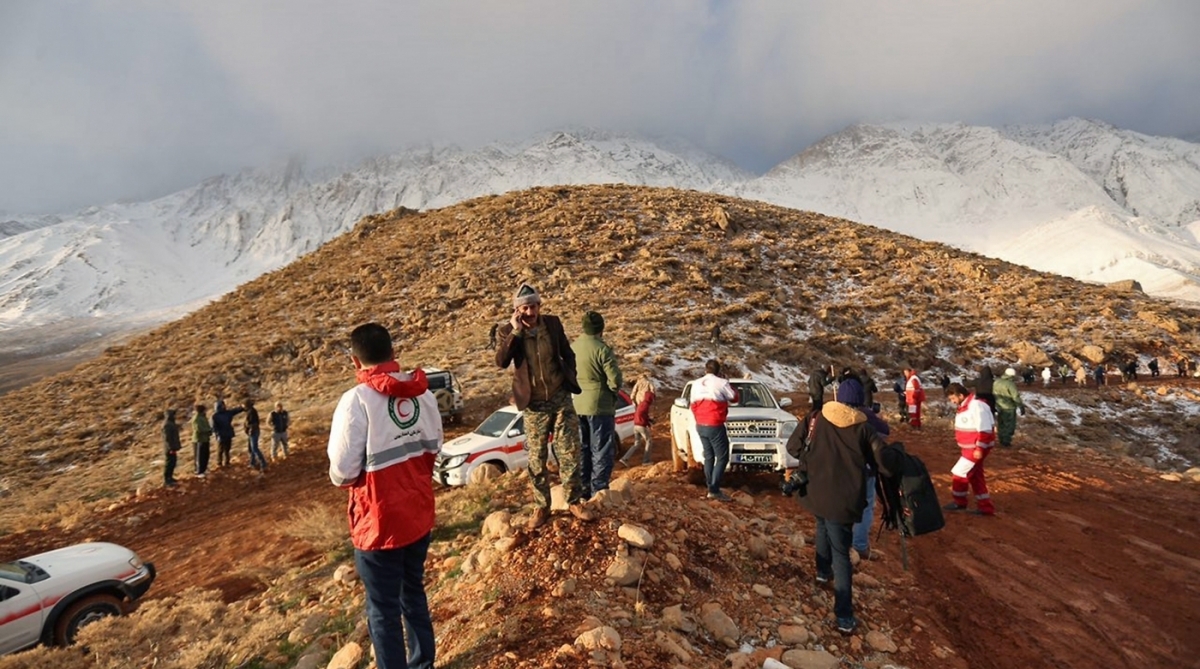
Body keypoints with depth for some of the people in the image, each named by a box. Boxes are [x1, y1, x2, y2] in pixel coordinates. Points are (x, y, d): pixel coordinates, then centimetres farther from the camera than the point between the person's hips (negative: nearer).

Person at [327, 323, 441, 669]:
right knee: (414, 593, 24)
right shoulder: (423, 393, -2)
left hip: (379, 522, -6)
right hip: (419, 515, 6)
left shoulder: (358, 399, -20)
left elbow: (343, 470, -19)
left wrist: (343, 479, 2)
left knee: (383, 609, 10)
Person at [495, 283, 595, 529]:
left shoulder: (553, 323, -2)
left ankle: (574, 501, 18)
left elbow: (568, 354, 11)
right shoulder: (508, 331, -8)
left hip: (561, 398, 1)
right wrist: (515, 331, -27)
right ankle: (541, 507, 20)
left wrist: (570, 378, 1)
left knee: (569, 452, 4)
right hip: (534, 404, -1)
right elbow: (501, 362, -24)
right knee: (536, 459, 7)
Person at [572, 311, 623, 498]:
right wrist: (615, 388, 3)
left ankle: (583, 488, 22)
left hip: (576, 406, 6)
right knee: (601, 450, 2)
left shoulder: (571, 348, 4)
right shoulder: (602, 349, -16)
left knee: (582, 448, 15)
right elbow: (615, 381, -18)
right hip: (599, 405, -6)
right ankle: (599, 490, 4)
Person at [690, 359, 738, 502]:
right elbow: (734, 397, 5)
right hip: (715, 426, -7)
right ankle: (714, 490, -7)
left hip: (700, 426, 7)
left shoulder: (696, 384, 8)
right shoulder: (721, 383, -10)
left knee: (708, 457, 16)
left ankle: (711, 488, 18)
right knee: (722, 457, -1)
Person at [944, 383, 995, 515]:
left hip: (976, 448, -10)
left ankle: (959, 502, 16)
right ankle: (985, 507, 23)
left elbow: (985, 430, -25)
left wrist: (980, 449, -24)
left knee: (960, 473, -3)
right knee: (975, 477, 14)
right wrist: (959, 442, 22)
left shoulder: (977, 406, -23)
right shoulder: (964, 406, 9)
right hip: (968, 447, 10)